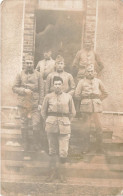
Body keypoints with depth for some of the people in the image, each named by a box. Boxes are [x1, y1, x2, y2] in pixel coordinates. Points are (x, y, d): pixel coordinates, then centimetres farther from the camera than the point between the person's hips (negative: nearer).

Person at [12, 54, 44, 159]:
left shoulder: (38, 75, 2)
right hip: (23, 104, 2)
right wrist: (24, 90, -14)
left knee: (36, 124, -4)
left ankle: (37, 144, 14)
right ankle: (26, 145, 19)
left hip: (35, 104, -1)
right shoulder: (20, 75, 5)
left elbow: (41, 90, 1)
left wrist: (40, 103, -5)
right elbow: (14, 88, 3)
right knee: (24, 125, 7)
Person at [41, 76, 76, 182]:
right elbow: (43, 112, 13)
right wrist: (49, 122, 10)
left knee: (63, 152, -2)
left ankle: (62, 173, 14)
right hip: (51, 127, 0)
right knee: (52, 151, 8)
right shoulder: (48, 97, 2)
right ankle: (52, 172, 20)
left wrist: (65, 122, 11)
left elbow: (72, 112, 13)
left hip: (64, 128, 0)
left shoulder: (68, 97, 3)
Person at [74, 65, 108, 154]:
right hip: (86, 107, -1)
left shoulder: (98, 81, 10)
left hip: (97, 106, 1)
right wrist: (84, 100, 8)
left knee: (99, 127, -3)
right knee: (86, 128, 0)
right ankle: (86, 147, 10)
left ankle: (100, 147, 7)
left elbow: (105, 93, 18)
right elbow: (77, 94, 6)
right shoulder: (82, 82, 5)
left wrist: (98, 100, 10)